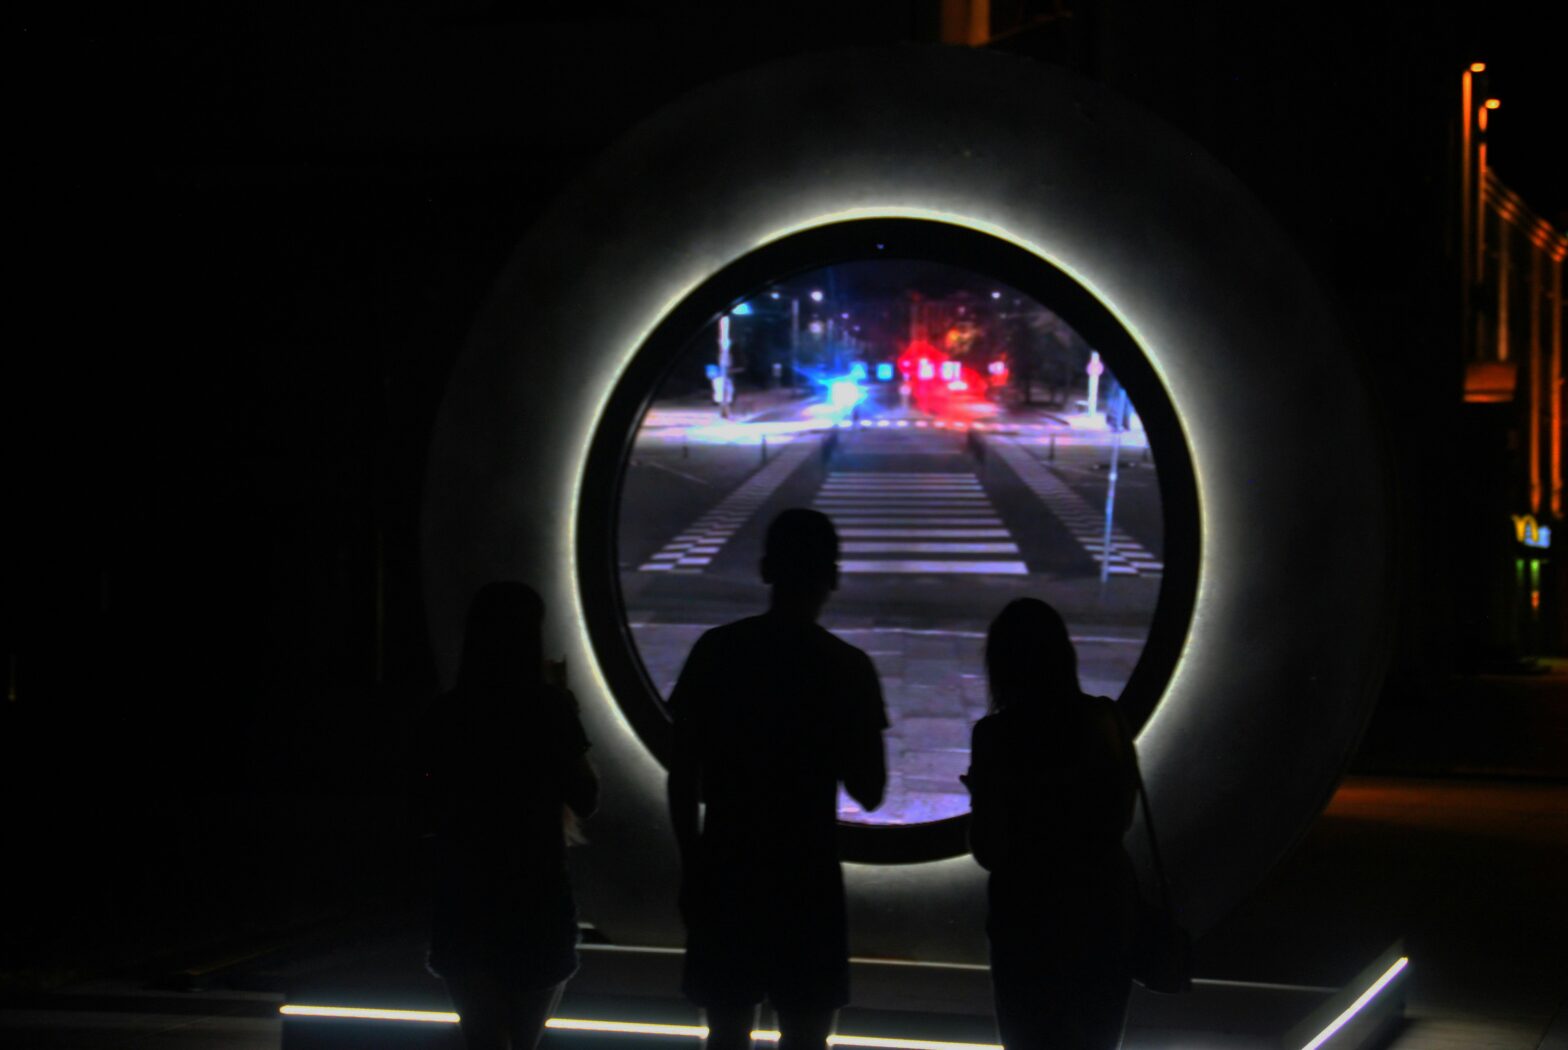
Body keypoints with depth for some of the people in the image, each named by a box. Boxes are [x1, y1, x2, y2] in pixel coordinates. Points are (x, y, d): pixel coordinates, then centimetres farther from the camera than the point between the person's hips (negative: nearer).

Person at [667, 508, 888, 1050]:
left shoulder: (715, 650, -2)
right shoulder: (846, 666, -8)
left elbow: (682, 776, -1)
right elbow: (870, 792, -4)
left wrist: (692, 866, 10)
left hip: (725, 873, 2)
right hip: (806, 879, -2)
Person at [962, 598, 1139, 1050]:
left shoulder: (995, 735, -14)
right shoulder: (1104, 720, -4)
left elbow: (989, 851, -13)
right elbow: (1121, 817, 8)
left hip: (1031, 911, -3)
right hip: (1106, 902, 3)